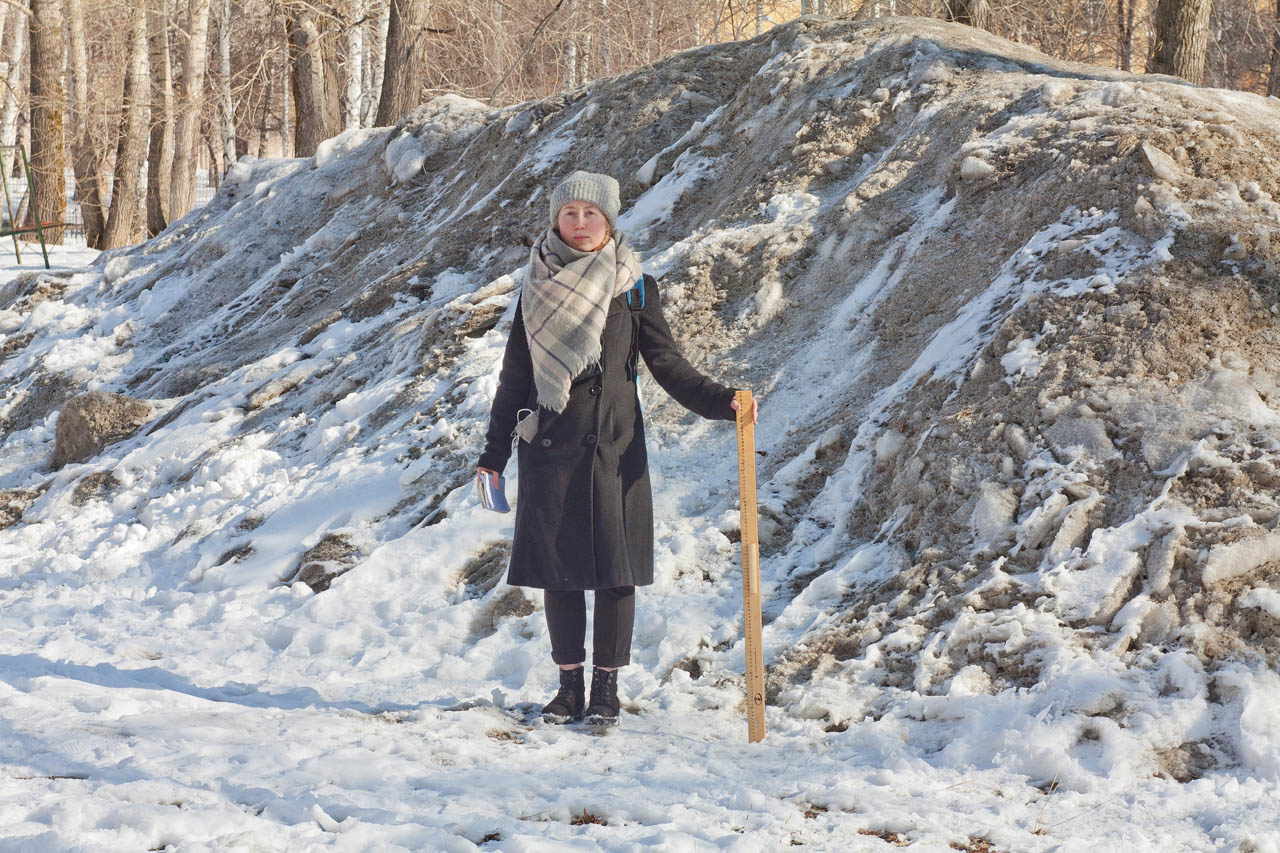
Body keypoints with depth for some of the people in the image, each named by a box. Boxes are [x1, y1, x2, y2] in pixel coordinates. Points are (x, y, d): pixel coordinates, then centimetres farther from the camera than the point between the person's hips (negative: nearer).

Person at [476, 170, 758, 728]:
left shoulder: (634, 289, 4)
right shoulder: (538, 289, 8)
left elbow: (666, 364, 2)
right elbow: (515, 376, 11)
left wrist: (720, 401, -13)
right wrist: (494, 452, 9)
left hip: (613, 445, -1)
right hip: (550, 447, 1)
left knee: (614, 567, -1)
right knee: (557, 566, 3)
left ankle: (606, 687, 10)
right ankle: (569, 683, 16)